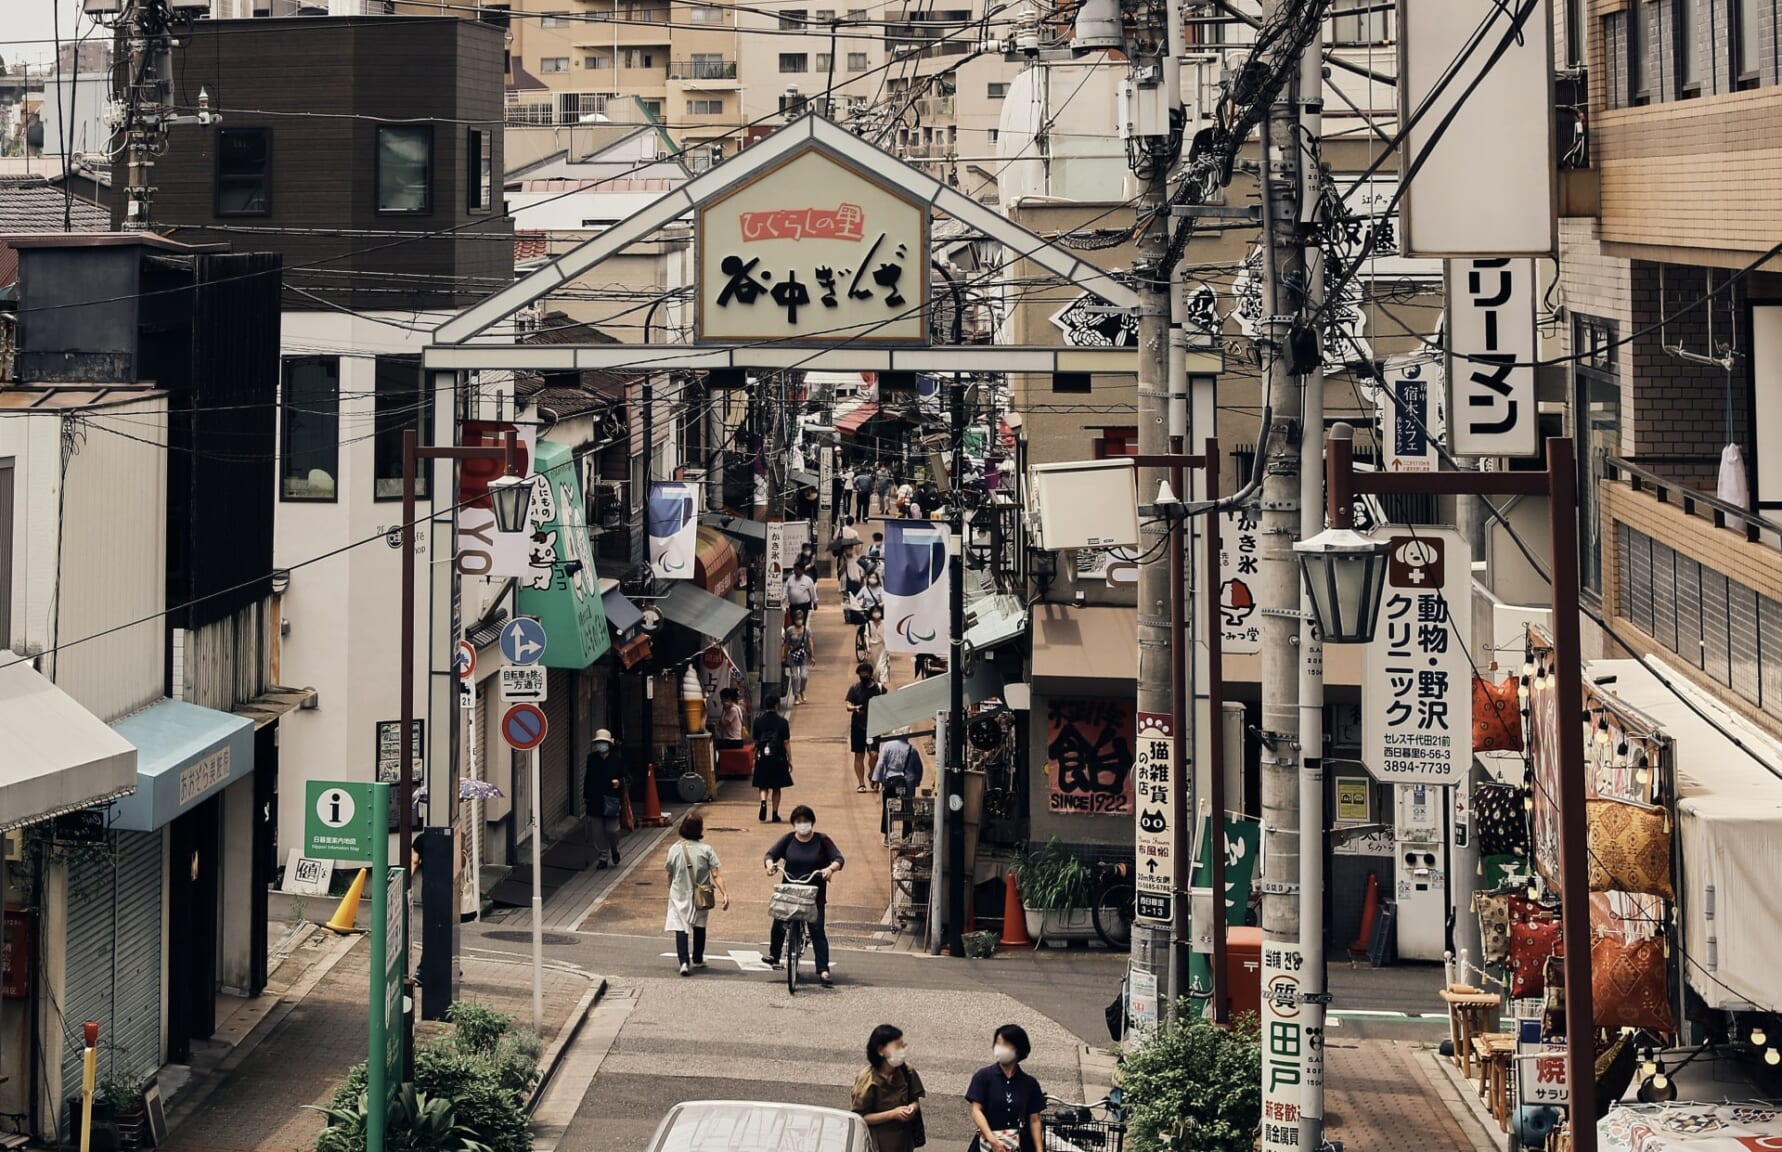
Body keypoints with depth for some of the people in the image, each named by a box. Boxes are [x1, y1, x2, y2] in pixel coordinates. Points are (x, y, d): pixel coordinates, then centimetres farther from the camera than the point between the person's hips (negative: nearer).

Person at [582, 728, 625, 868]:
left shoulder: (617, 759, -3)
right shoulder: (592, 758, 4)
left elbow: (624, 776, 4)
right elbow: (587, 777, 10)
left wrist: (619, 782, -19)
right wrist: (585, 795, 10)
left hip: (611, 799, -2)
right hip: (595, 799, 2)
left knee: (612, 829, -1)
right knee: (599, 830, 5)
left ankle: (614, 850, 27)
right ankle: (603, 856, 16)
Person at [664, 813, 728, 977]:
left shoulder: (675, 849, -6)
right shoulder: (706, 850, -10)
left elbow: (670, 875, 5)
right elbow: (716, 874, -16)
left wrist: (670, 890, 23)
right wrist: (724, 894, -16)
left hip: (679, 895, -1)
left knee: (680, 929, -3)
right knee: (699, 927, 21)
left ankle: (684, 962, -20)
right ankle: (697, 959, 34)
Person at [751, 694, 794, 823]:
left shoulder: (758, 721, -1)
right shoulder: (782, 722, -6)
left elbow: (755, 742, 5)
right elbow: (786, 743, -5)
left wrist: (755, 757, 18)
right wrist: (789, 760, 2)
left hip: (762, 758, 1)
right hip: (778, 758, -1)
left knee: (763, 786, 10)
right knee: (776, 787, 10)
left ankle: (763, 803, -19)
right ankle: (775, 814, 12)